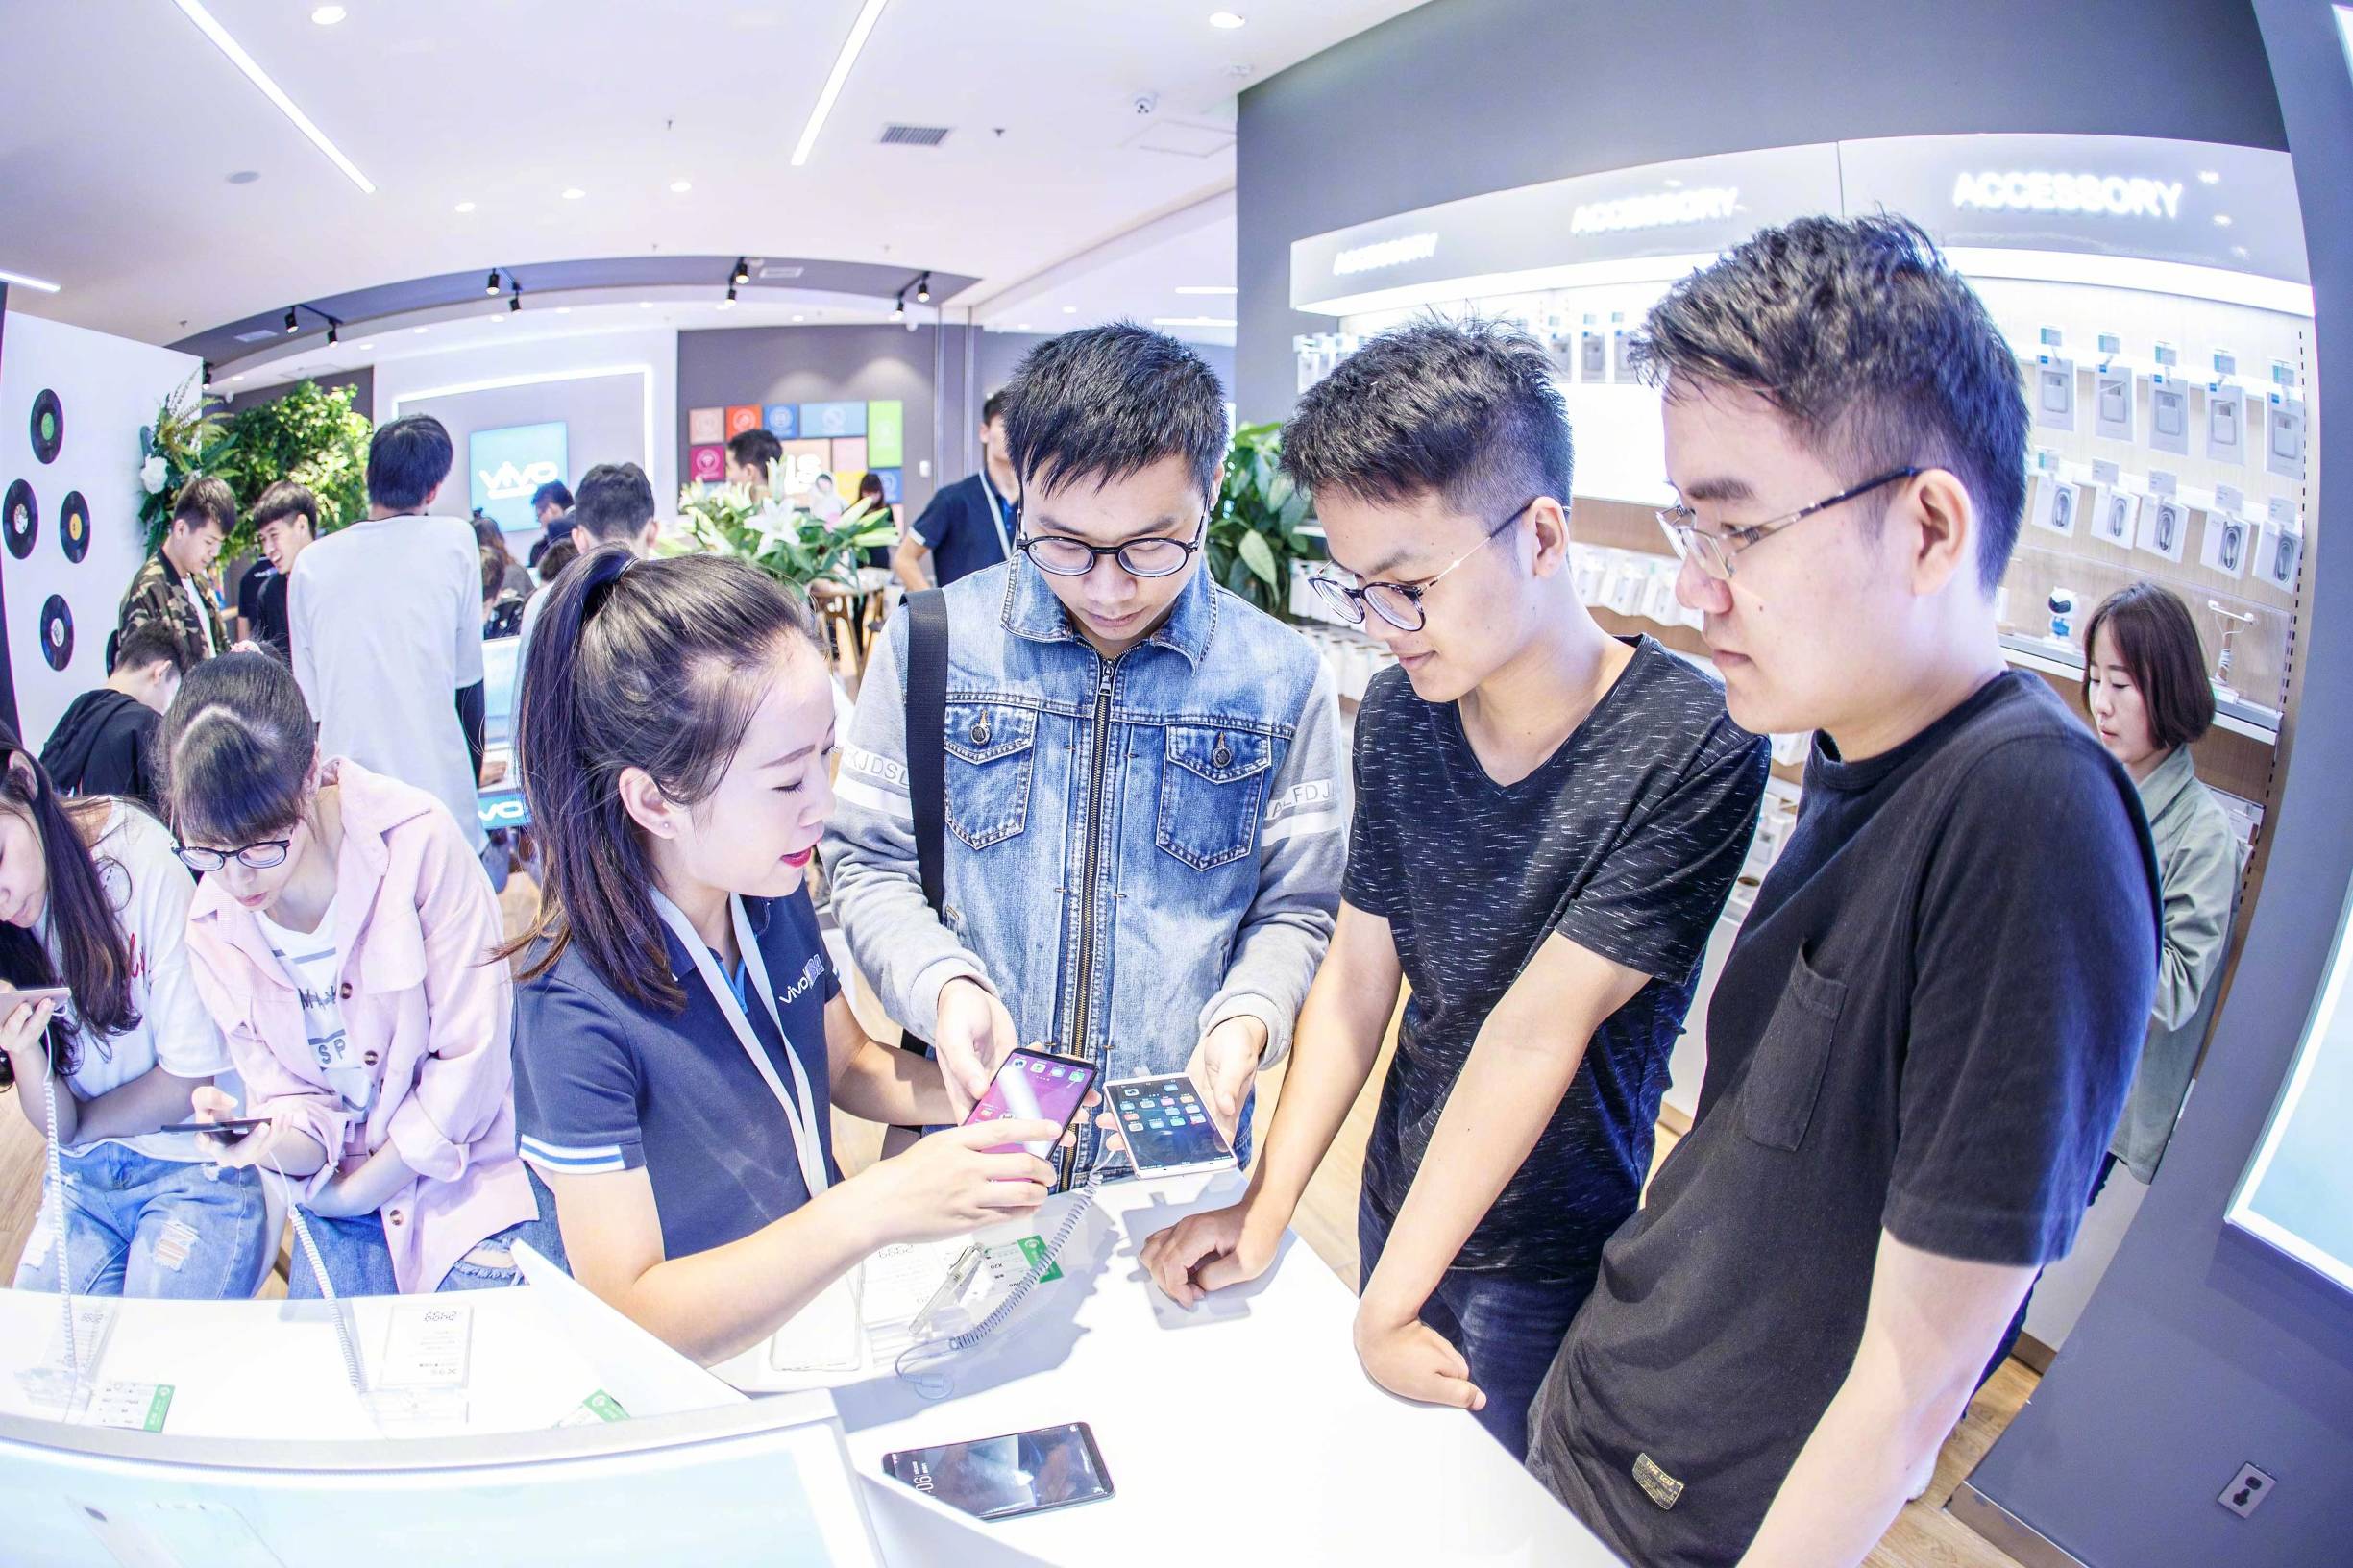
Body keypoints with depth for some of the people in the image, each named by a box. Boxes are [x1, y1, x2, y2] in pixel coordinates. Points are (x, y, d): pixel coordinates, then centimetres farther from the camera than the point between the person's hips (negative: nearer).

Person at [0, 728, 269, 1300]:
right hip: (82, 1178, 5)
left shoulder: (143, 861, -20)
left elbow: (191, 1078, -12)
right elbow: (58, 1126, -3)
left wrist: (83, 1124, 2)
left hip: (199, 1170, -5)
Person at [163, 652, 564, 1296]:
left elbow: (471, 1057, -14)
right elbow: (287, 1097, 3)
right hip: (339, 1197, 4)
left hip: (478, 1175, -3)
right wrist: (269, 1144, -20)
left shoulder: (417, 841, -17)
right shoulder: (212, 927, -2)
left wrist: (358, 1190, -8)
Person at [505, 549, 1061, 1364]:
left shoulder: (775, 894, -4)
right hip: (702, 1387, -6)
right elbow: (627, 1315, -24)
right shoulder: (576, 1007, -24)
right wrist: (877, 1205, -33)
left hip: (830, 1300, 6)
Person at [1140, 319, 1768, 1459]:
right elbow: (1359, 969, -3)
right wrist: (1264, 1207, -8)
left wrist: (1390, 1301, -21)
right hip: (1396, 1195, 5)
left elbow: (1536, 1029, -26)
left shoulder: (1693, 750, -26)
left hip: (1540, 1262, -4)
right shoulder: (1397, 711, -9)